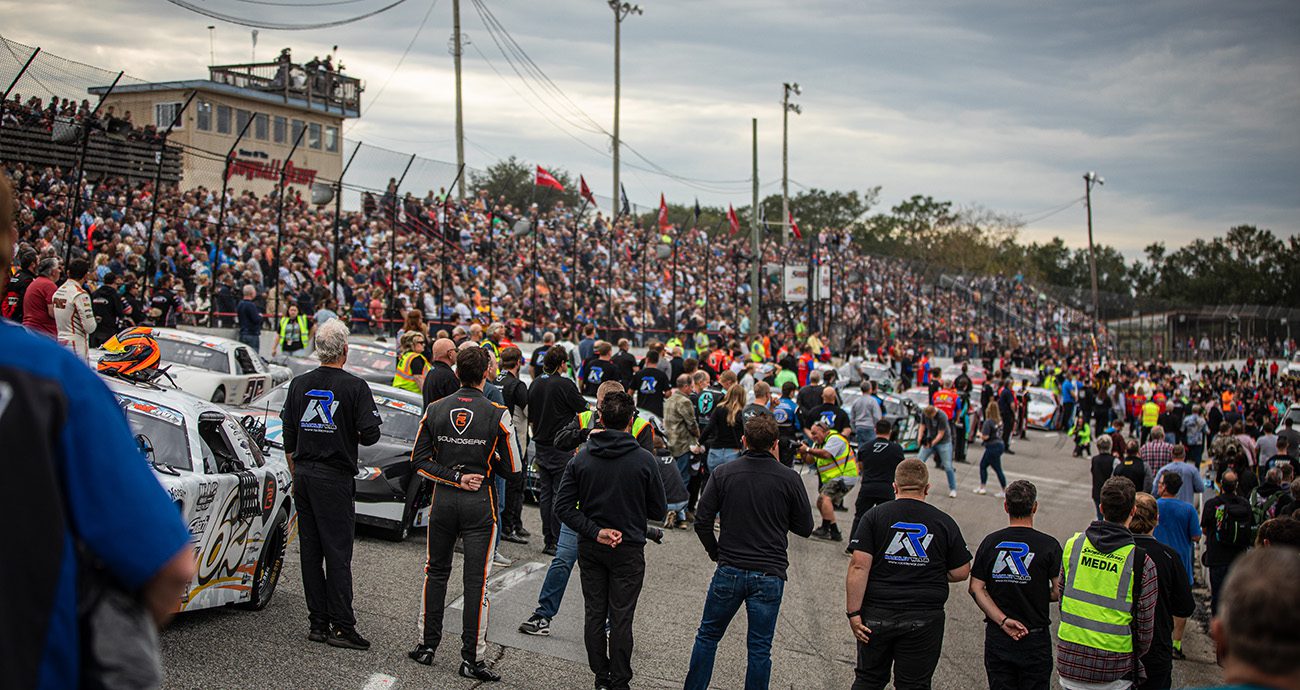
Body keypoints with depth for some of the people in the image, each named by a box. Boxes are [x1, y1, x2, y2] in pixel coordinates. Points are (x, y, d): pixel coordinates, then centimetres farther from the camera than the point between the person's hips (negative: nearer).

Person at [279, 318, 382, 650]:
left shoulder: (299, 384, 5)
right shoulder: (354, 387, -9)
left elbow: (288, 437, 10)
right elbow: (370, 434, -13)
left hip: (304, 475, 5)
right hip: (335, 479, -5)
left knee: (310, 551, 9)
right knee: (337, 553, -2)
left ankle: (318, 623, 12)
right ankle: (342, 626, -2)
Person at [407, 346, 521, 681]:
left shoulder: (435, 409, 0)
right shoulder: (497, 414, -9)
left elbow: (419, 460, -2)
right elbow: (512, 467, -5)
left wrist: (454, 477, -5)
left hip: (443, 501, 3)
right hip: (480, 505, -3)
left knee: (436, 572, 17)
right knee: (476, 581, 1)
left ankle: (428, 646, 22)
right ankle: (472, 658, 3)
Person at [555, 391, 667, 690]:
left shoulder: (581, 458, -4)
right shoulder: (644, 460, -12)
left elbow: (563, 506, -8)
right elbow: (658, 511, -4)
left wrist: (595, 532, -9)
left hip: (590, 549, 3)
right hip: (628, 550, -3)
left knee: (594, 614, 12)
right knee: (621, 618, 4)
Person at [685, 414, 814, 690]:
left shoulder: (723, 474, -4)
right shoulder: (789, 478, -6)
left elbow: (702, 522, -3)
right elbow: (805, 528, 2)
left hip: (729, 572, 1)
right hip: (769, 574, 0)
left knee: (707, 636, 16)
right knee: (759, 647, 7)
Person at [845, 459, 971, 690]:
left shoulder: (874, 516, -4)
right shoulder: (945, 523, 0)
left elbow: (859, 567, -11)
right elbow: (960, 573, 3)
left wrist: (853, 613, -8)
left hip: (877, 616, 0)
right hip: (924, 619, 0)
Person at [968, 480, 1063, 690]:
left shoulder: (990, 542, -1)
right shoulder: (1049, 545, -10)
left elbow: (976, 588, -5)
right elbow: (1060, 592, -11)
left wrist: (1003, 621, -10)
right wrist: (1037, 597, 8)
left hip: (997, 639, 3)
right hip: (1035, 639, -2)